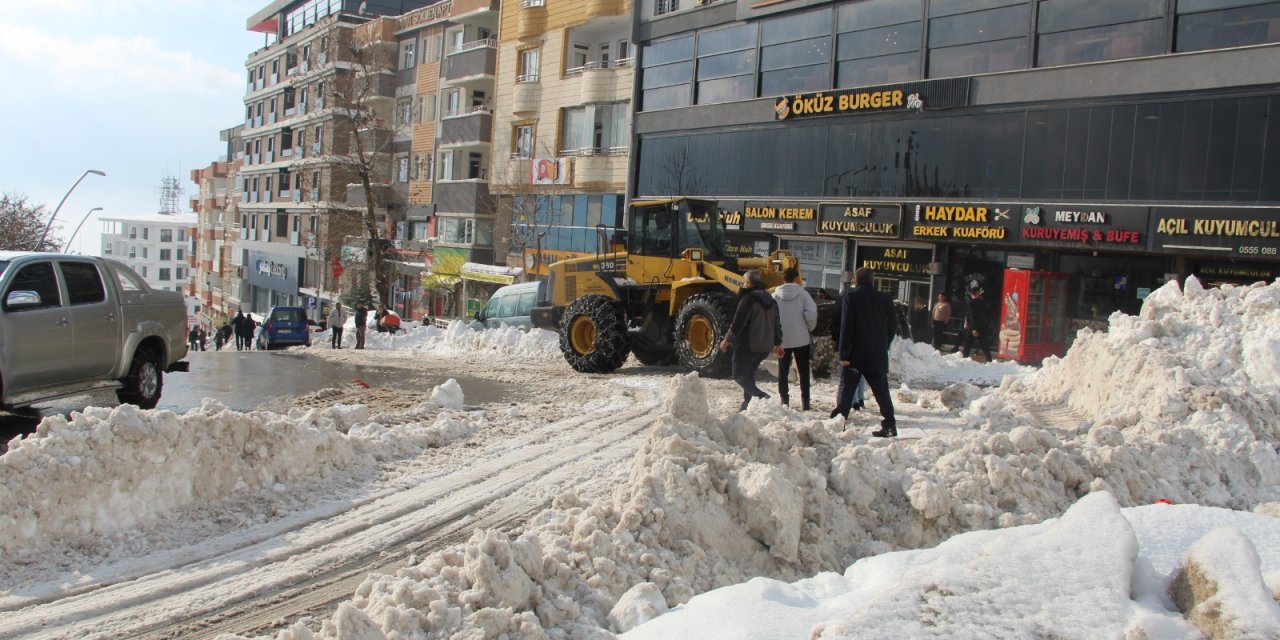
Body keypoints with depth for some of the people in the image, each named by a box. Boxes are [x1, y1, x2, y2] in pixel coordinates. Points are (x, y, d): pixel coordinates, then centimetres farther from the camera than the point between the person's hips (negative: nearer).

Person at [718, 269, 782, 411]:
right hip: (765, 346, 8)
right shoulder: (770, 300, 11)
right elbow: (776, 324, 17)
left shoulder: (748, 299, -15)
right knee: (749, 373, 20)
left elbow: (738, 323, -17)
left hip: (747, 346, -8)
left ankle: (761, 396, -22)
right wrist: (777, 343, 26)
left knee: (739, 375, -3)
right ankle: (747, 403, 18)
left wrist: (727, 340, -7)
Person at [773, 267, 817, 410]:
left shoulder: (775, 296, -3)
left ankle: (784, 401, 7)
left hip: (782, 340, 1)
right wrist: (810, 327, 0)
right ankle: (805, 402, 10)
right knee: (803, 371, 11)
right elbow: (811, 312, -18)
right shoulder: (802, 293, -7)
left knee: (783, 371, 10)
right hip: (801, 339, -1)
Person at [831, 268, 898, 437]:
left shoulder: (850, 296, -7)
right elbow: (892, 327, 11)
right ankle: (890, 425, 10)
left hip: (855, 354, -4)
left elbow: (846, 326, -13)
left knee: (846, 391, 1)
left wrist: (843, 353, -12)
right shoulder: (884, 299, 8)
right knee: (882, 391, 11)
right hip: (878, 356, 4)